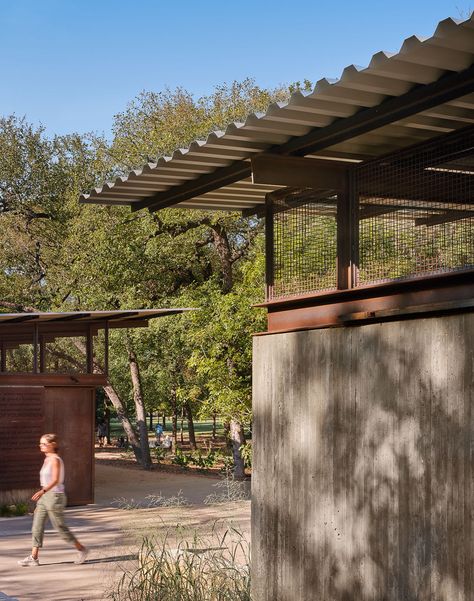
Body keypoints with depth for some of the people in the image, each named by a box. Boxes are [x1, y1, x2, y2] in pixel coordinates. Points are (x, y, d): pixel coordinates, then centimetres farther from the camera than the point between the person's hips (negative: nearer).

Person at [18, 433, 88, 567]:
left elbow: (55, 480, -26)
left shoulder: (55, 460, -15)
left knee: (60, 527, -1)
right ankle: (33, 557, 6)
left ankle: (81, 549, 14)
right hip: (45, 497, 9)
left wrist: (43, 491, -38)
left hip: (54, 496, -9)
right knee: (37, 527, 4)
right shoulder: (47, 459, 12)